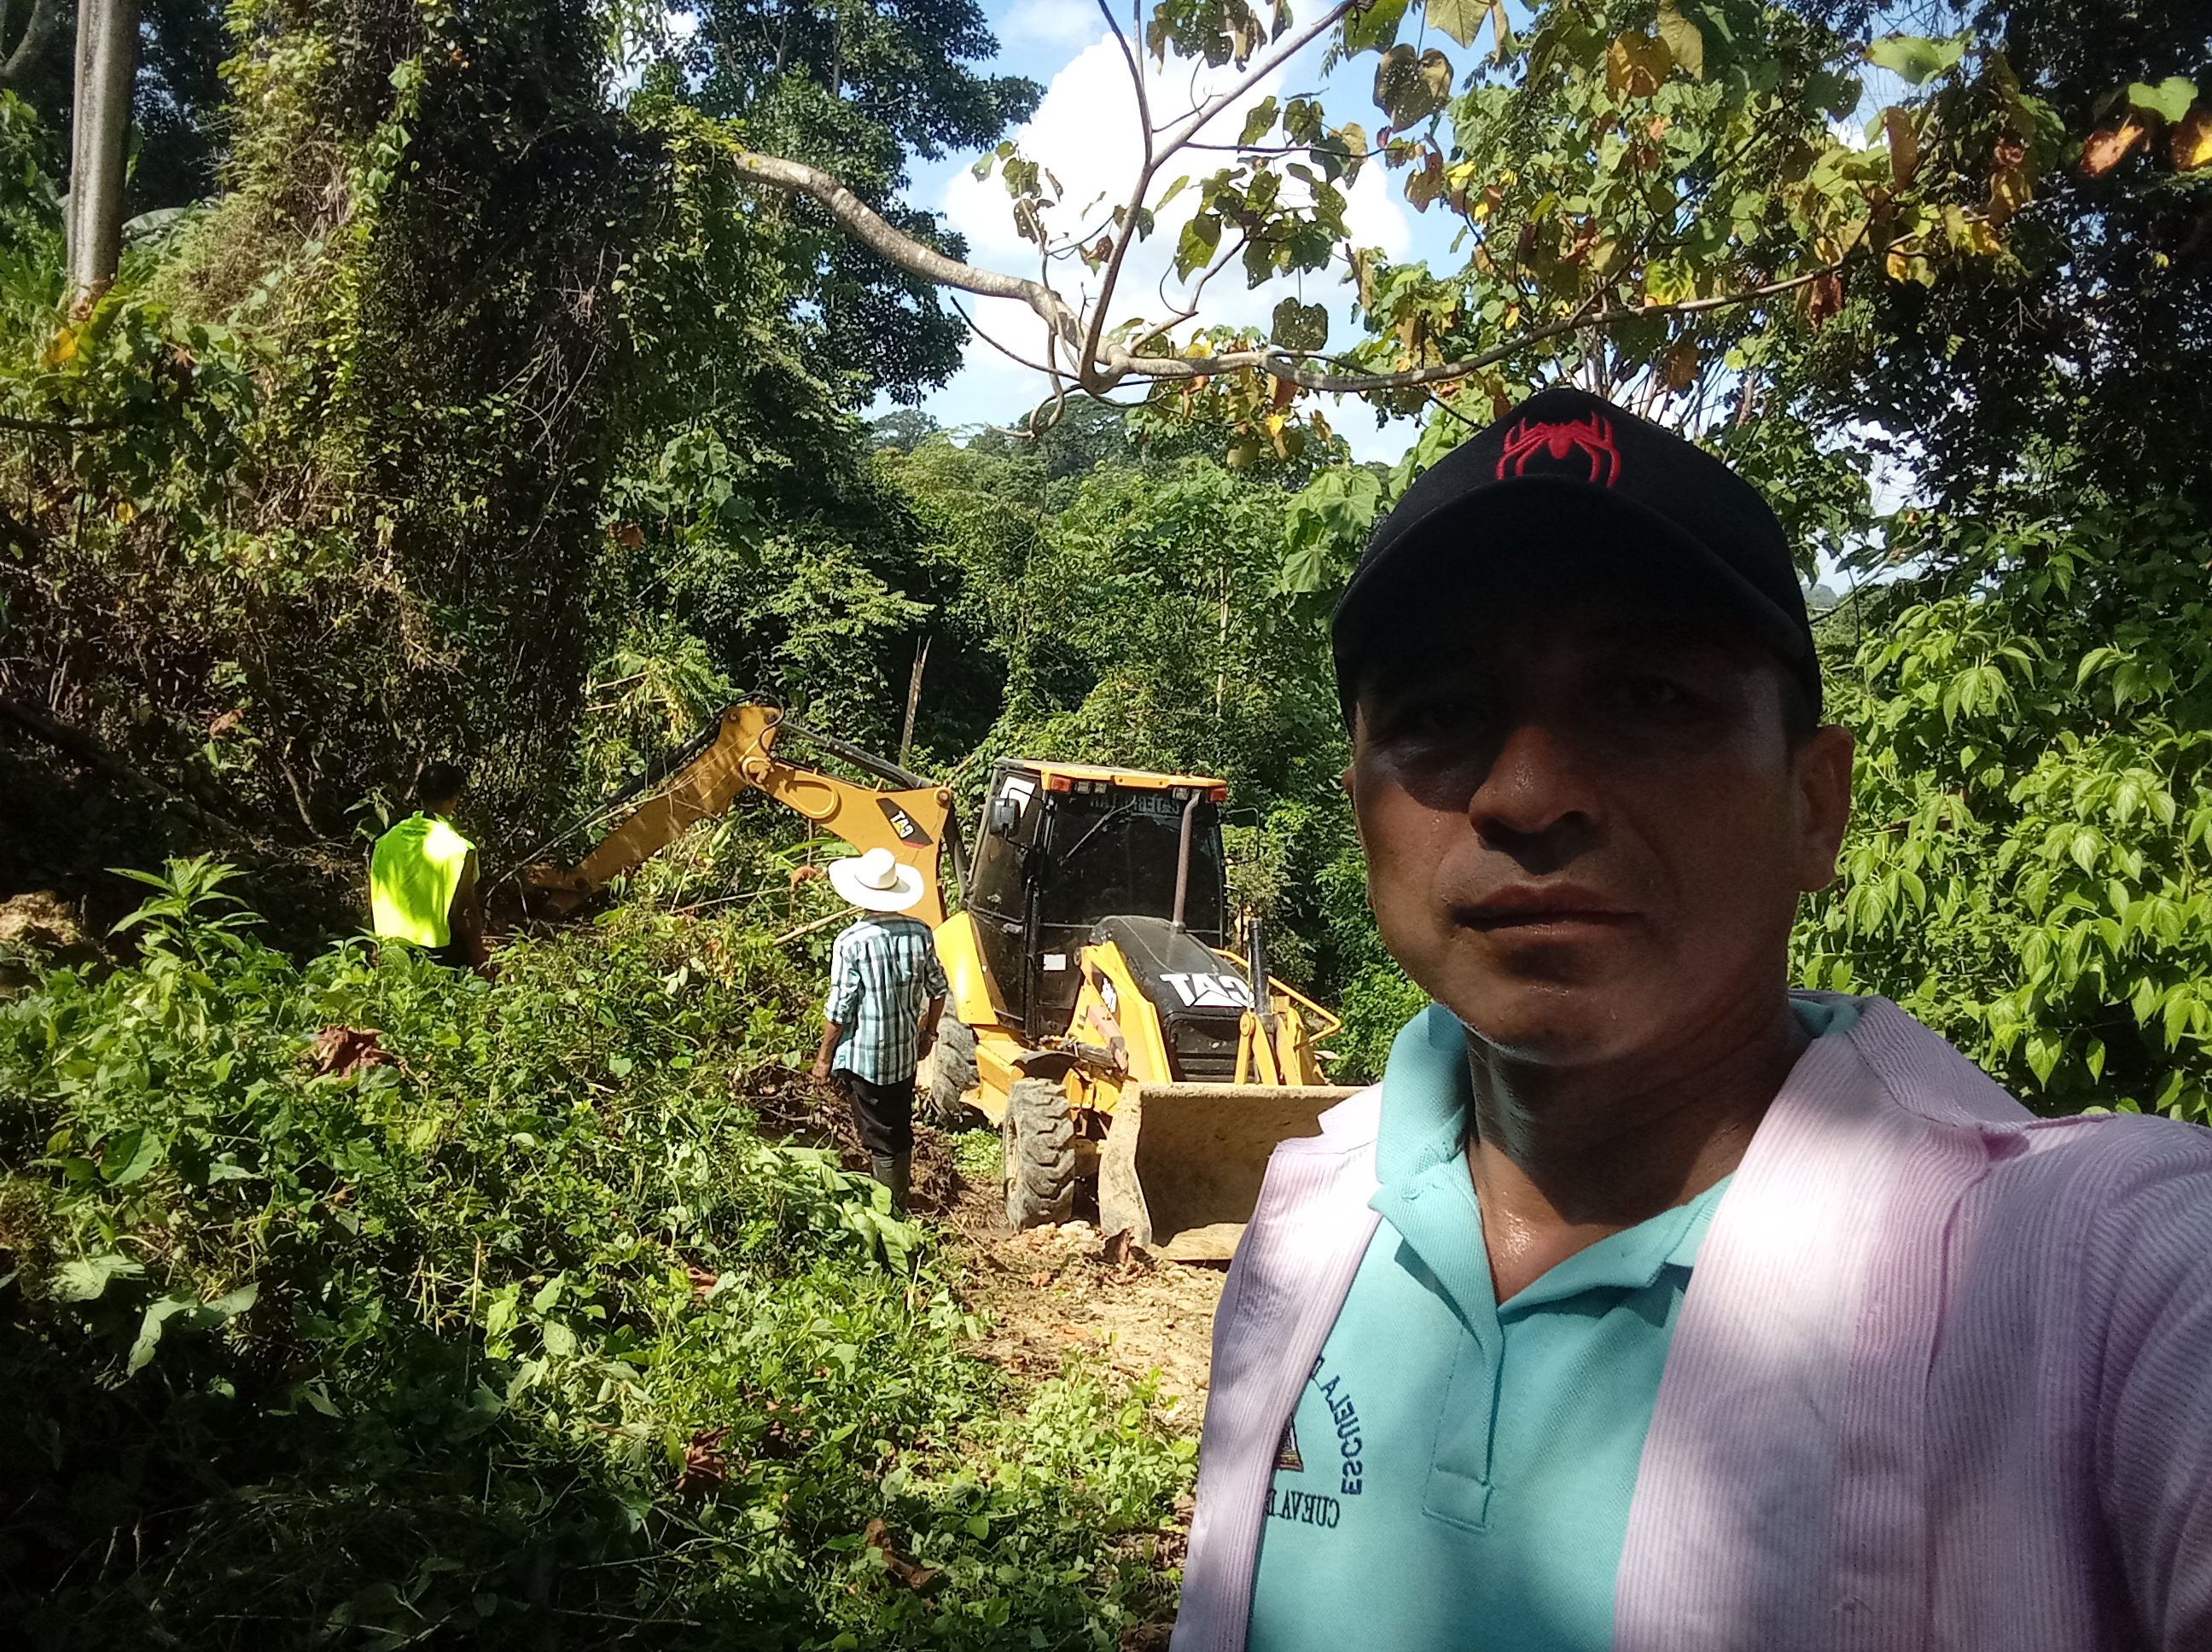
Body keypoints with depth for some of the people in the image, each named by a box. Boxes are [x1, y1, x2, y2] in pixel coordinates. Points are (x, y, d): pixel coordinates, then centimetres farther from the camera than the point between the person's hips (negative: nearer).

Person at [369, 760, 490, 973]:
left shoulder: (386, 841, 0)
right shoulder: (458, 849, -16)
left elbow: (373, 904, 7)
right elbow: (466, 910, -14)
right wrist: (478, 958, -4)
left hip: (394, 951, 5)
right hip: (440, 953, -5)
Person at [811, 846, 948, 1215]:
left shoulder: (851, 942, -21)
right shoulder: (920, 933, -6)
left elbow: (839, 1011, -17)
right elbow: (938, 989, 4)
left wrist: (824, 1057, -3)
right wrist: (928, 1032, 20)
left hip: (863, 1058, -5)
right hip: (905, 1053, 5)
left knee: (880, 1140, 8)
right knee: (901, 1131, 21)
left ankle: (891, 1211, 17)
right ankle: (900, 1201, 36)